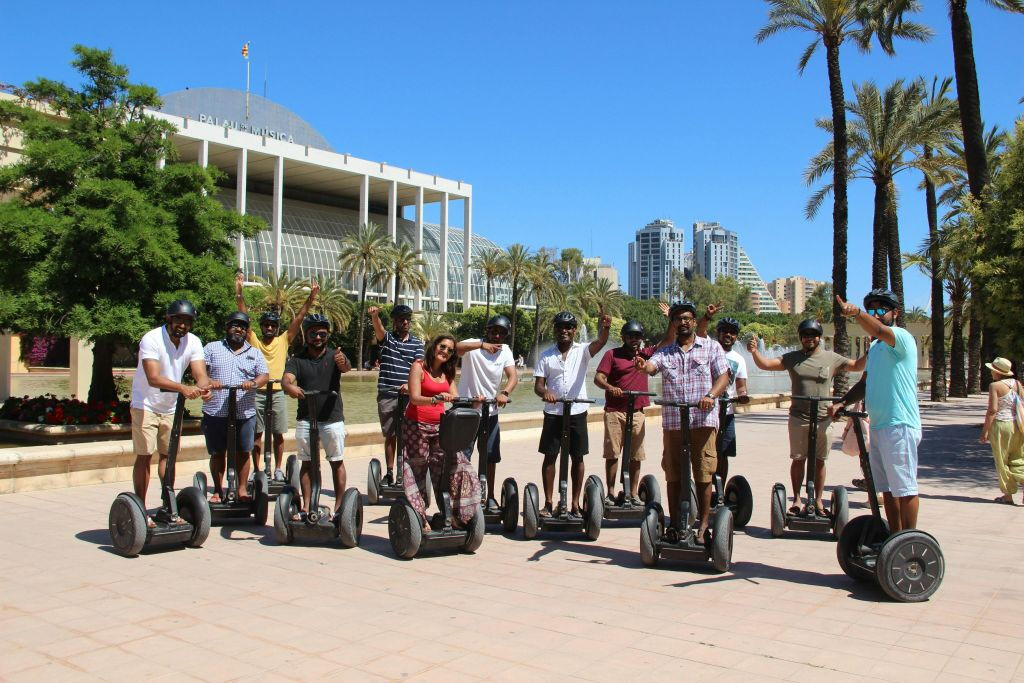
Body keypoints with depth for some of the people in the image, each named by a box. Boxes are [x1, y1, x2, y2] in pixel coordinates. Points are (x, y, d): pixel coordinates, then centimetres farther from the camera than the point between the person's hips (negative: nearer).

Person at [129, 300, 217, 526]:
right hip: (145, 405, -5)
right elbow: (153, 378, -36)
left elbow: (200, 374, -18)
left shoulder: (193, 342, -6)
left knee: (168, 455, 10)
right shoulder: (151, 339, -23)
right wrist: (183, 388, -50)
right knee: (144, 456, -5)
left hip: (170, 406, 5)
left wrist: (204, 386, -42)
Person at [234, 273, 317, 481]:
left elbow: (298, 319, -2)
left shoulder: (284, 340, 6)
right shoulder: (254, 341, 5)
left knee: (279, 433, 6)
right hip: (257, 392, 0)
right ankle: (256, 470, 15)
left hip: (277, 393, 1)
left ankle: (278, 469, 17)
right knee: (256, 433, 6)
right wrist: (239, 294, -15)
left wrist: (310, 298, -10)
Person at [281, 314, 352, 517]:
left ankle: (339, 506, 13)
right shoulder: (297, 359, 4)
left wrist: (343, 362, -46)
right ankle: (306, 507, 16)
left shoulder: (334, 356, 1)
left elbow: (346, 367, -20)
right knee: (306, 462, 8)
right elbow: (286, 379, -13)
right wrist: (290, 387, -38)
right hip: (305, 419, 1)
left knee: (337, 462, 4)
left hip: (332, 418, -1)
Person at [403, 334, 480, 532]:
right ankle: (419, 521, 9)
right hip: (416, 426, -5)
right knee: (416, 472, 0)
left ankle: (455, 516, 6)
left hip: (440, 426, 5)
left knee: (453, 467, -3)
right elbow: (414, 398, -18)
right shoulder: (419, 366, -6)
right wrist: (436, 399, -36)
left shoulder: (448, 373, 13)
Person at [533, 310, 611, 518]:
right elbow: (538, 384, 1)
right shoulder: (546, 356, 4)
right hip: (553, 413, 1)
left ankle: (575, 504, 16)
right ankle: (548, 503, 12)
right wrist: (544, 393, -23)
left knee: (577, 457, 6)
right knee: (550, 456, 3)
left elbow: (600, 342, -19)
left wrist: (605, 327, -42)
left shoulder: (582, 351, 1)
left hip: (577, 413, 0)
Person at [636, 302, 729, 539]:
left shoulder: (711, 347, 10)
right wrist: (642, 366, -32)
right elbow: (651, 365, -8)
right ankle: (674, 524, 16)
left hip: (703, 419, -2)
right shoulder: (665, 352, 13)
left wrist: (711, 395, -17)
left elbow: (723, 377, 2)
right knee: (673, 476, 6)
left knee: (703, 475, 0)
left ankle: (704, 524, 10)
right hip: (673, 422, 2)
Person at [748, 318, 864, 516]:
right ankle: (796, 498, 18)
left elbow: (857, 366, 13)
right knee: (798, 459, 7)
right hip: (798, 419, 0)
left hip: (823, 419, 1)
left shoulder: (831, 358, 6)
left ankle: (818, 500, 19)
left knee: (819, 461, 8)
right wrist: (755, 351, -20)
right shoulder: (792, 358, 4)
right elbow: (766, 364, -2)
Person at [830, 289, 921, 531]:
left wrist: (855, 312, -49)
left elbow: (879, 330, -31)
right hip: (878, 425, 9)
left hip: (900, 425, -9)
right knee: (888, 488, 14)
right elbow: (865, 383, 21)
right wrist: (841, 403, 5)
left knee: (904, 488, -3)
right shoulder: (874, 347, 18)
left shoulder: (902, 337, -8)